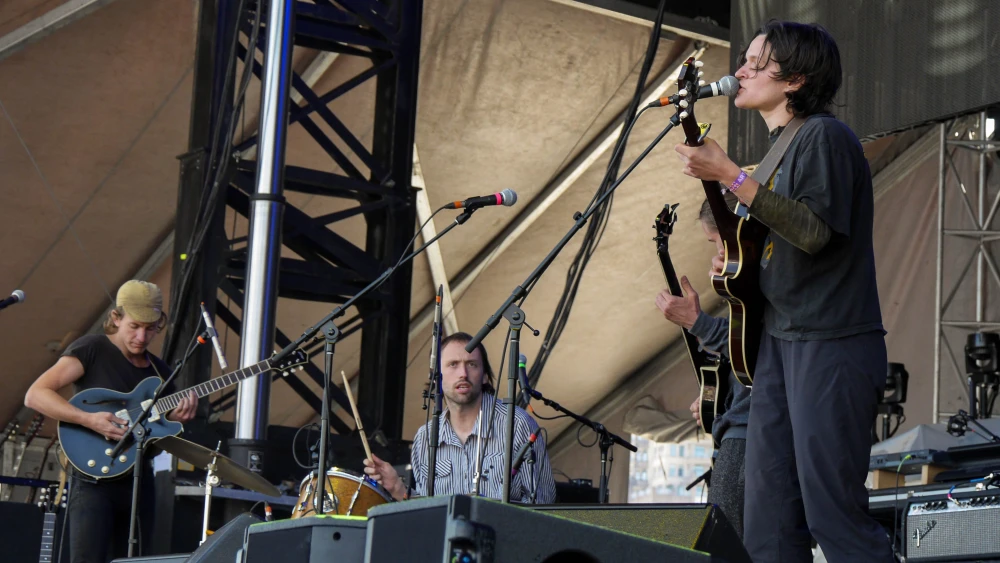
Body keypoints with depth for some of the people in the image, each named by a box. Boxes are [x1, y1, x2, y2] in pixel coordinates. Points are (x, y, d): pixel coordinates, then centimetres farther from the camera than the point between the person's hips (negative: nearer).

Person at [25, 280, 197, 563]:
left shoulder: (160, 372, 15)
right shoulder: (91, 349, -4)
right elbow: (35, 395, -14)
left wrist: (176, 418, -3)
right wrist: (89, 419, -25)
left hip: (140, 483, 6)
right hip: (94, 480, -6)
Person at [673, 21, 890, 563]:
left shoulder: (824, 136, -9)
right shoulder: (780, 146, 19)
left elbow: (814, 230, -22)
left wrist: (730, 176, -22)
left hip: (830, 346, -10)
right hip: (779, 341, 10)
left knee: (834, 513, -11)